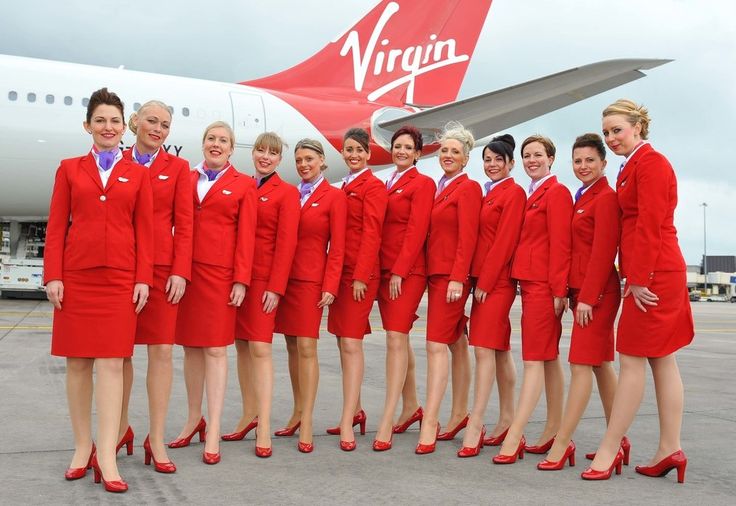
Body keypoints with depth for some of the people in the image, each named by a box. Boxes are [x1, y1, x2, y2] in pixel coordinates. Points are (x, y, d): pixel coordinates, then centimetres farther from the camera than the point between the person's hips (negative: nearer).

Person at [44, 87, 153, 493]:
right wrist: (53, 276, -3)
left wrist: (143, 279, -3)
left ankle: (106, 457, -6)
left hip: (120, 277, -1)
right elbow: (56, 226, 6)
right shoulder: (69, 169, 10)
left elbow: (144, 230, 5)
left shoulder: (137, 174, 9)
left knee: (111, 362, -6)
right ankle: (82, 447, 16)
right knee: (77, 363, 5)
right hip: (76, 276, 1)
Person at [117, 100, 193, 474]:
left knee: (161, 350, -4)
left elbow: (183, 223, 2)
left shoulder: (177, 167, 7)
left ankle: (156, 440, 4)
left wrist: (180, 272, -8)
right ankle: (120, 427, 24)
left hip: (161, 267, -1)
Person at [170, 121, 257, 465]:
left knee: (215, 349, -4)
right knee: (191, 348, 10)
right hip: (186, 271, 3)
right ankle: (194, 420, 23)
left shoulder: (243, 185, 4)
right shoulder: (187, 179, 13)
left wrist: (241, 280, -8)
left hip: (220, 273, -3)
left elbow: (245, 235, -1)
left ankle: (213, 433, 0)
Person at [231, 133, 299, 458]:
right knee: (242, 347, 9)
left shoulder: (286, 193, -1)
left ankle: (264, 428, -6)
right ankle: (248, 416, 20)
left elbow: (286, 243, -7)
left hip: (264, 279, -5)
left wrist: (275, 287, -13)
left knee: (260, 348, -9)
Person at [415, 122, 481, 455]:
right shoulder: (440, 188, 15)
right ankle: (460, 414, 21)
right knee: (457, 344, 13)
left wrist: (457, 278, -20)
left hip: (452, 275, -8)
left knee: (437, 344, -12)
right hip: (436, 273, 8)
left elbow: (467, 238, -14)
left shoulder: (468, 188, -8)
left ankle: (430, 423, -11)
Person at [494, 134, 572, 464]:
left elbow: (560, 245, -14)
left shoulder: (556, 193, -9)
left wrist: (558, 290, -18)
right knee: (549, 358, 12)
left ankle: (514, 437, -9)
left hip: (544, 286, -9)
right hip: (531, 284, 10)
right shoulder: (532, 195, 18)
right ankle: (554, 431, 20)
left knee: (534, 359, -9)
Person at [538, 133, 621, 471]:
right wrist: (573, 291, 10)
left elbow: (603, 252, -16)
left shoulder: (605, 198, -10)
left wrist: (587, 296, -18)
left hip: (597, 292, -10)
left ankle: (562, 443, -7)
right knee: (601, 364, 12)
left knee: (581, 364, -9)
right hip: (583, 291, 10)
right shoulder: (581, 198, 16)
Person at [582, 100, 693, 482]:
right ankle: (670, 450, 15)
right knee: (663, 361, 10)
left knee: (632, 360, -4)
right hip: (653, 273, 10)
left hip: (654, 274, -10)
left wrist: (639, 279, -17)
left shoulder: (651, 163, -12)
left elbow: (650, 225, -17)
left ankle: (610, 449, 3)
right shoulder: (633, 167, 17)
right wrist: (632, 275, 14)